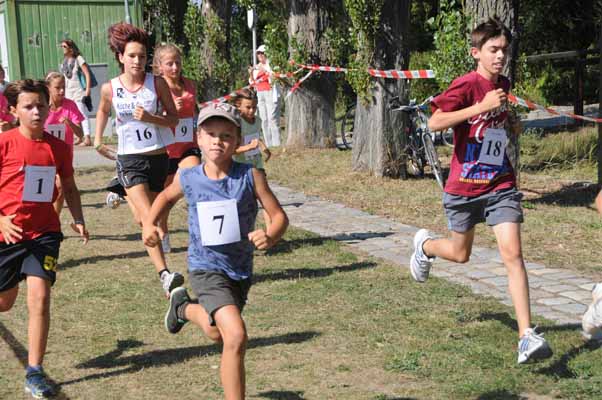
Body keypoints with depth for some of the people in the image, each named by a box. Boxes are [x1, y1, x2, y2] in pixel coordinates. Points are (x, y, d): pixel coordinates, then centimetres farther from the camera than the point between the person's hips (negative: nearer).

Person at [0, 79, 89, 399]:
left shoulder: (58, 147, 0)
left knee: (39, 296, -13)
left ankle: (35, 373, -2)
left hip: (43, 232, 1)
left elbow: (69, 187, 14)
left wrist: (78, 220, 1)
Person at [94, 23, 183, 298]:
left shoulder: (157, 83, -4)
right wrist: (98, 141, 20)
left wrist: (150, 118, -18)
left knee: (146, 218, 12)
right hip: (130, 159, -2)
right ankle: (164, 275, -23)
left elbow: (174, 119, -2)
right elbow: (103, 111, 20)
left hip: (158, 157, 2)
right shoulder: (110, 88, -2)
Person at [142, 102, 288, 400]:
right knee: (236, 336, -24)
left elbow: (279, 215, -9)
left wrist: (270, 237, -29)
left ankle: (184, 308, 57)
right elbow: (166, 197, 16)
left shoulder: (250, 176, -11)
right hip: (206, 268, -3)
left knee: (217, 333, 27)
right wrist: (149, 224, 1)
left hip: (241, 270, 3)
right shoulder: (187, 179, -7)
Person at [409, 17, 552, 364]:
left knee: (513, 253, -12)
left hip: (501, 186, 4)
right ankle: (425, 245, 52)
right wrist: (482, 106, -30)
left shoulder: (504, 85, 7)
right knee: (460, 255, 16)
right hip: (465, 186, -3)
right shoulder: (466, 85, -14)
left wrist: (506, 119, 11)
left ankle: (527, 336, -15)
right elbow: (435, 123, -29)